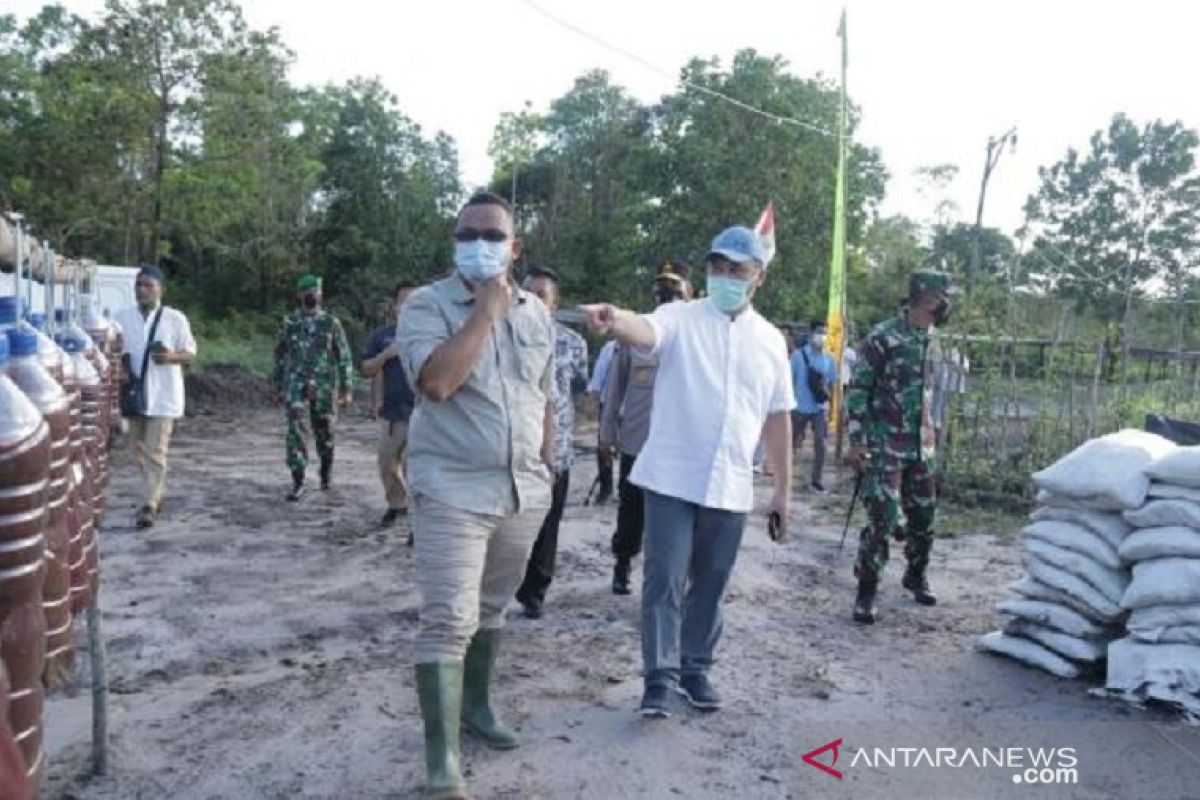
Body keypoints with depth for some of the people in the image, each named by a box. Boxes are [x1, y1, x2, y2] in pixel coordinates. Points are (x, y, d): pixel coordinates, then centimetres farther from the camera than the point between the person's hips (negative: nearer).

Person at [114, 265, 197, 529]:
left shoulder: (175, 318, -4)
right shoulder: (122, 317, 6)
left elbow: (190, 354, 0)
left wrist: (171, 357, -21)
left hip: (163, 395, -4)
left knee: (156, 452, -7)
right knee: (140, 451, 13)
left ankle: (149, 506, -5)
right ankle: (157, 495, 31)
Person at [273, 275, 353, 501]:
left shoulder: (331, 322, 3)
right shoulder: (290, 323, 7)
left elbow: (343, 357, 2)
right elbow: (280, 357, 13)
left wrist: (346, 389, -3)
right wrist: (278, 388, 11)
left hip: (324, 387, 0)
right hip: (296, 385, 0)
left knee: (324, 433, 10)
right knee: (296, 432, -11)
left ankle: (326, 470, 35)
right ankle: (298, 483, -8)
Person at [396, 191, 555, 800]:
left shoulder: (537, 313, 9)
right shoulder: (427, 305, -7)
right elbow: (437, 382, -25)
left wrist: (545, 471, 15)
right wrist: (485, 309, -19)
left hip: (523, 492, 6)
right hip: (454, 490, -5)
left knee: (491, 609, 20)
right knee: (448, 623, -8)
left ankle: (476, 705, 40)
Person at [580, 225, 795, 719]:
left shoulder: (771, 340, 8)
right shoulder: (680, 318, -4)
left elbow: (777, 419, 13)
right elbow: (644, 332, -28)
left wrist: (783, 490, 13)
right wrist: (613, 321, -52)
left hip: (730, 488, 4)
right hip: (671, 479, -3)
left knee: (709, 584, 14)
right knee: (664, 580, -2)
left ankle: (694, 669, 31)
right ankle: (660, 678, 11)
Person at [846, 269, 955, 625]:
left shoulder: (932, 342, 10)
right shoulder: (883, 337, -13)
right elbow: (858, 391, -12)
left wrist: (931, 432, 21)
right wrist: (856, 441, -16)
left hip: (921, 445, 7)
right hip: (885, 446, -7)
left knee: (923, 515, 14)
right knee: (883, 519, -9)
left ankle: (916, 576, 35)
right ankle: (866, 591, 3)